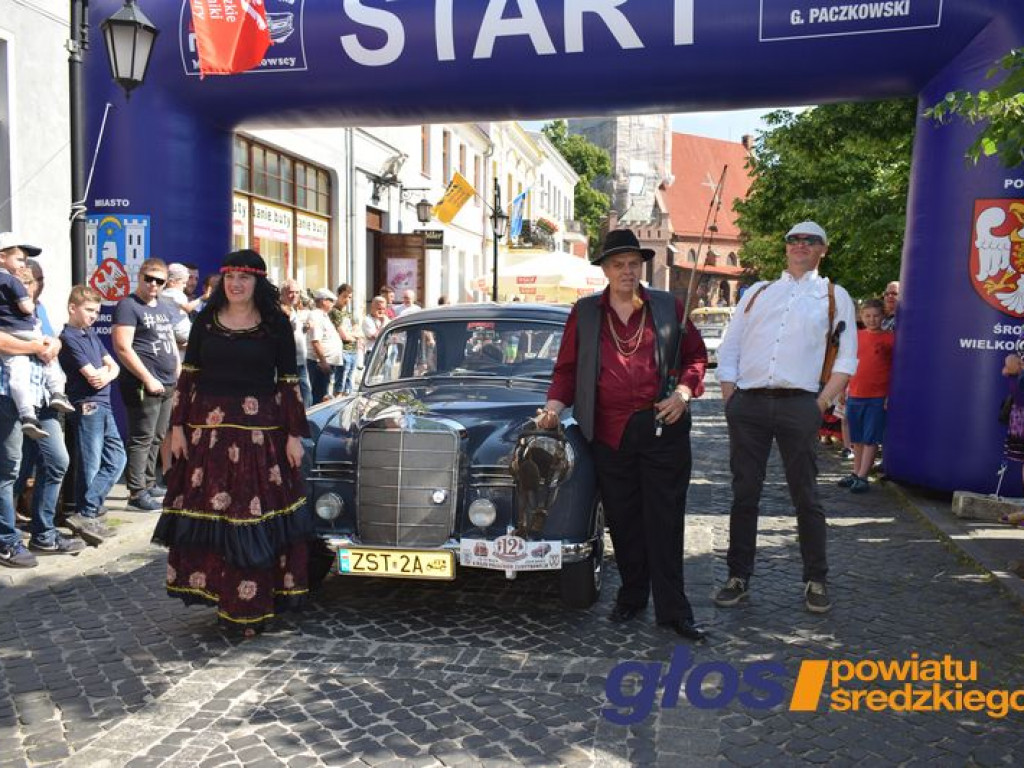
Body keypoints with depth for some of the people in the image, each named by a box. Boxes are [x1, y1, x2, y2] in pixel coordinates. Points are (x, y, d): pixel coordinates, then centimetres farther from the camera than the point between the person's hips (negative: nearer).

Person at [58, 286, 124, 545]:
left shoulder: (91, 334, 17)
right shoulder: (69, 338, -8)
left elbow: (113, 366, 14)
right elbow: (92, 376, -15)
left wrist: (107, 375, -7)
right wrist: (104, 369, 5)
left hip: (103, 405, 8)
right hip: (86, 406, -8)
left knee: (117, 458, 7)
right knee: (90, 465, -4)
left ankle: (86, 515, 10)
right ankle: (85, 515, 4)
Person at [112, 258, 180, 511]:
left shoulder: (166, 307, 17)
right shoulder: (128, 306, -8)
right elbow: (122, 348, -15)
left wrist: (178, 374, 13)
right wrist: (148, 379, -17)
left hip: (167, 385, 8)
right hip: (143, 384, -8)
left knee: (157, 438, 14)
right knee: (142, 439, -6)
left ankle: (149, 483, 25)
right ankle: (137, 493, -1)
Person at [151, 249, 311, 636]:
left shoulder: (276, 325, 1)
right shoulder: (206, 321, 7)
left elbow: (289, 382, 1)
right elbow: (188, 376, 9)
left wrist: (294, 434, -2)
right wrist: (178, 427, 3)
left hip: (260, 431, -2)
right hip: (207, 428, 3)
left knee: (257, 514, -1)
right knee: (206, 512, 4)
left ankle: (251, 606, 11)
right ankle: (218, 590, 21)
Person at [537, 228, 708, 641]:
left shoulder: (669, 307, 7)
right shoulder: (584, 313, 9)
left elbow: (696, 354, 12)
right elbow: (567, 367, 11)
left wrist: (684, 391, -4)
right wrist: (555, 405, -4)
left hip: (662, 427, -1)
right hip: (608, 432, 1)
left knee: (664, 520, 1)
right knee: (622, 519, 10)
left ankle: (672, 610, 10)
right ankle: (631, 596, 26)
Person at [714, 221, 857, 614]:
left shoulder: (834, 296, 13)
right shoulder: (757, 292, 19)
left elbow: (847, 357, 6)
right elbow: (728, 349, 14)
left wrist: (821, 405, -5)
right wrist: (730, 402, 3)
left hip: (798, 405, -2)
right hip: (748, 404, 2)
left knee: (806, 496, 4)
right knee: (744, 494, 6)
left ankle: (816, 581, 17)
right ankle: (738, 577, 15)